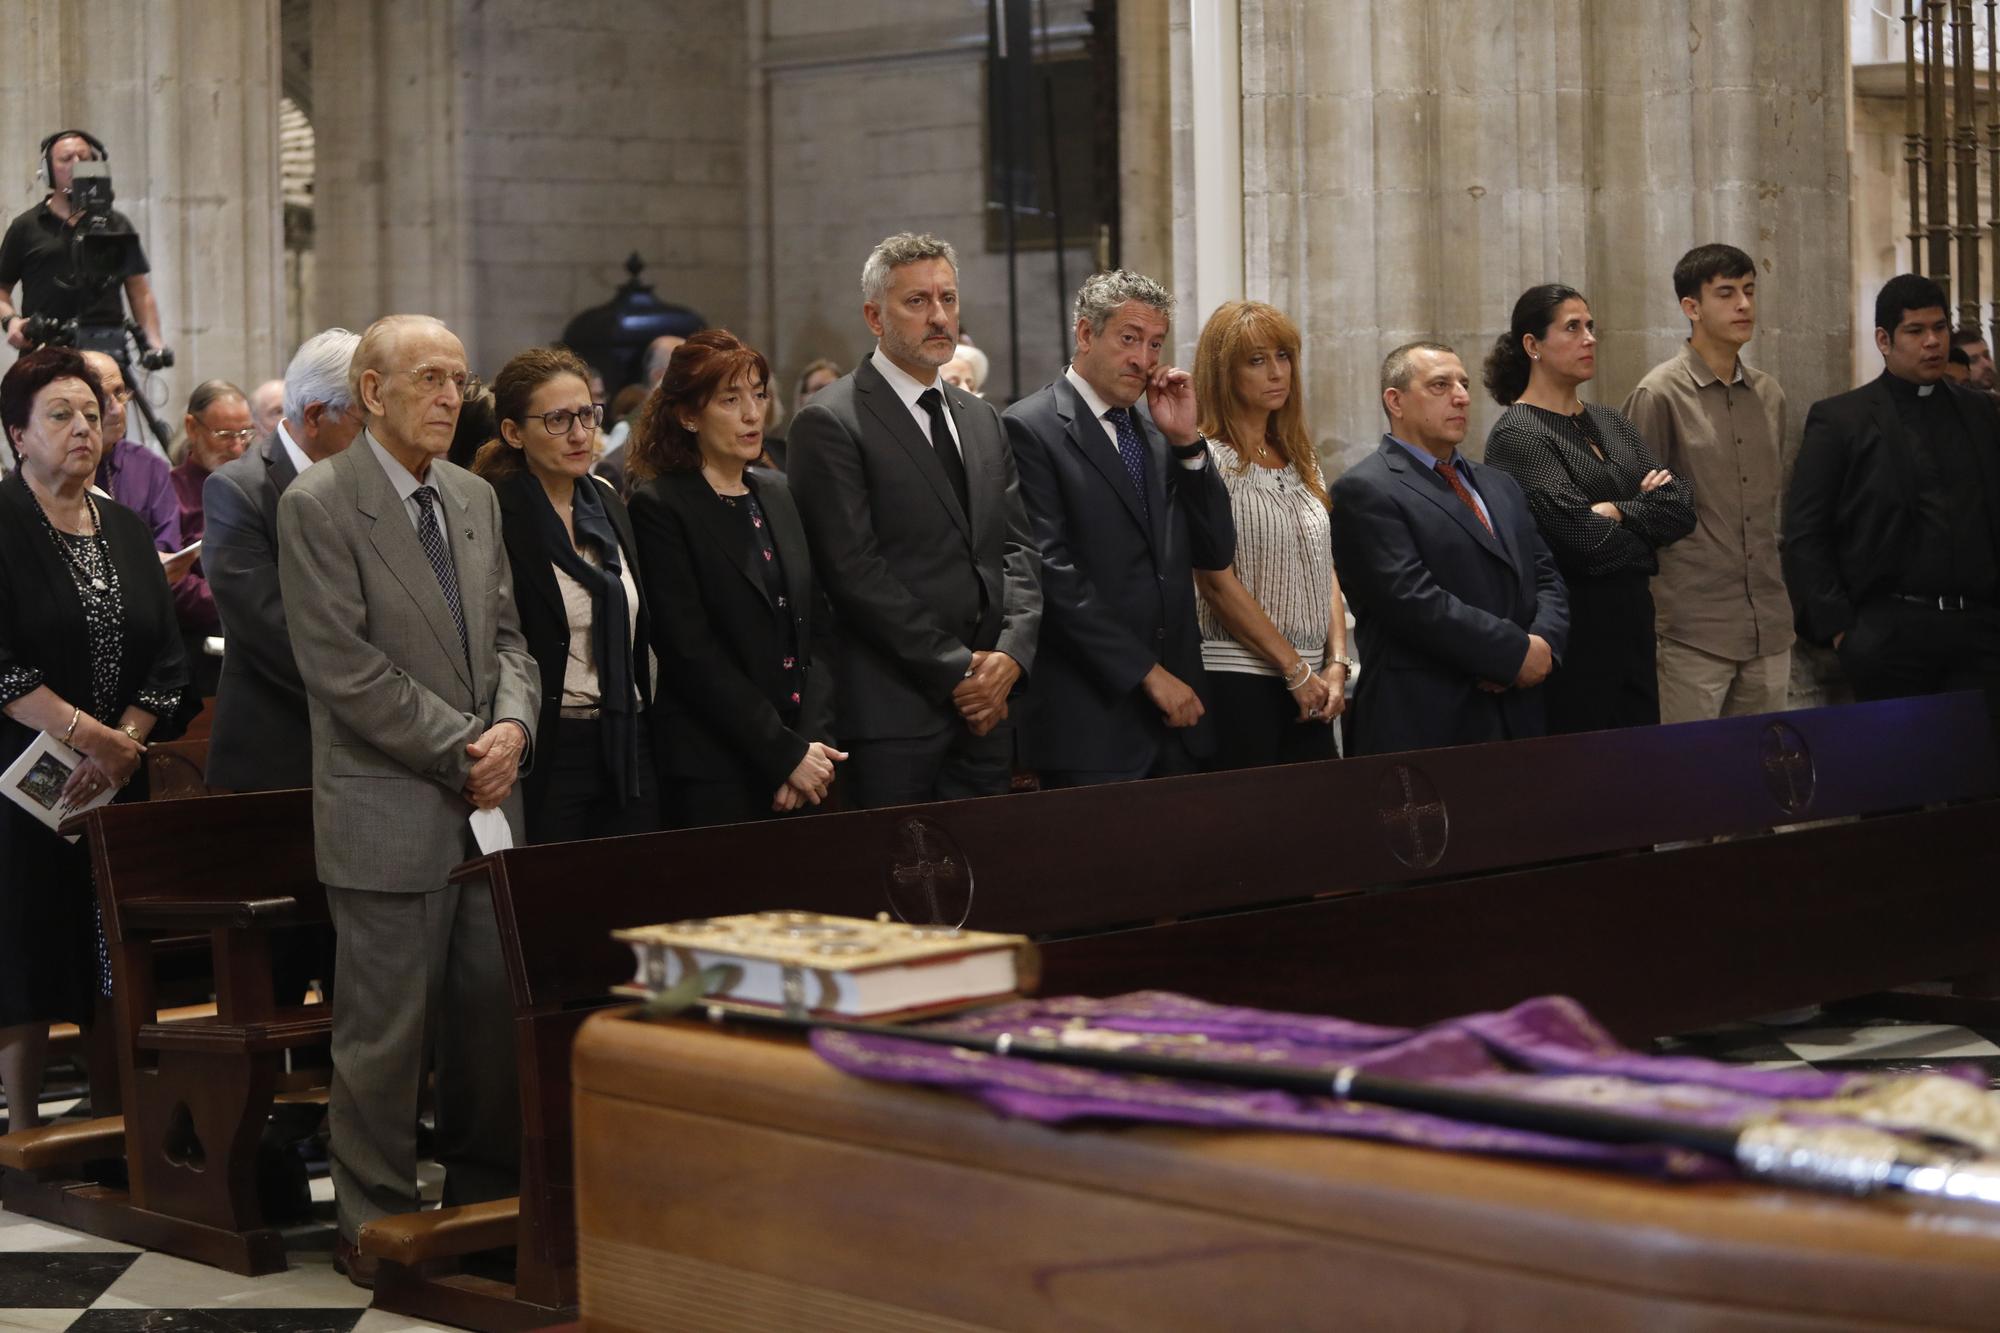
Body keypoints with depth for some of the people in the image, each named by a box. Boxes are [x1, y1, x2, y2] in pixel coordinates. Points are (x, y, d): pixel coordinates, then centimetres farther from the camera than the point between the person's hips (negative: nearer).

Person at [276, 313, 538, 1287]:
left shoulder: (476, 499, 15)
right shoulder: (318, 505, -7)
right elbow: (343, 666, -13)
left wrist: (512, 725, -4)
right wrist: (461, 747, -12)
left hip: (486, 804, 6)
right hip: (388, 814, -6)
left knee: (495, 1014, 9)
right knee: (387, 1030, -1)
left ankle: (487, 1202, 22)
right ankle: (376, 1226, 12)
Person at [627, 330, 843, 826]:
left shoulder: (777, 492, 12)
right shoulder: (659, 508, -6)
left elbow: (816, 627, 10)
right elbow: (693, 653, -12)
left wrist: (815, 740, -5)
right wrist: (785, 753, -14)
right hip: (715, 772, -5)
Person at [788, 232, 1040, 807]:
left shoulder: (982, 420, 18)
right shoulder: (830, 422, -5)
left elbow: (1019, 548, 14)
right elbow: (854, 570, -12)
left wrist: (1010, 656, -4)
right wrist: (955, 671, -12)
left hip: (987, 704, 6)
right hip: (894, 711, -6)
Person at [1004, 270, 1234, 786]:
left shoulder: (1157, 433, 15)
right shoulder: (1030, 428, -6)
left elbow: (1217, 554, 10)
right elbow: (1054, 572, -14)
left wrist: (1186, 442, 0)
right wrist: (1147, 672, -14)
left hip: (1175, 712, 6)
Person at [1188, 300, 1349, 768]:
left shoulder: (1301, 458, 15)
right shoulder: (1208, 459, -7)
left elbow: (1325, 571, 16)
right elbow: (1218, 583, -12)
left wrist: (1336, 663, 2)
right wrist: (1296, 669, -10)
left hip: (1310, 689, 6)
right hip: (1236, 679, -6)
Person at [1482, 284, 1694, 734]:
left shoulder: (1610, 422, 14)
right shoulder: (1515, 434, -10)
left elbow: (1682, 509, 4)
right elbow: (1582, 536, -18)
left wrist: (1616, 511, -12)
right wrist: (1646, 534, -1)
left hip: (1632, 624, 7)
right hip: (1573, 627, -7)